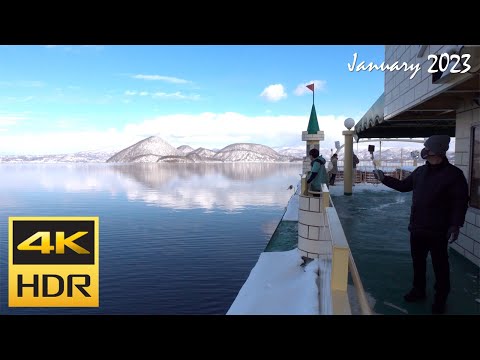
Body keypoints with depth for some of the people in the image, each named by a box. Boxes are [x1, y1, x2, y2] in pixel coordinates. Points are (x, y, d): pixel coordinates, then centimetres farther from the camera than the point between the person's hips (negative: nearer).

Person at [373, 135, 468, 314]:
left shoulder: (453, 174, -11)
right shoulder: (421, 171, 7)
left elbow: (460, 202, -14)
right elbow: (403, 185, 21)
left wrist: (455, 225, -22)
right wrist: (384, 178, 14)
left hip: (438, 230, -6)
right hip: (417, 227, 6)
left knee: (440, 265, 7)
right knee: (418, 261, 17)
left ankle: (440, 299, 22)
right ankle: (419, 290, 34)